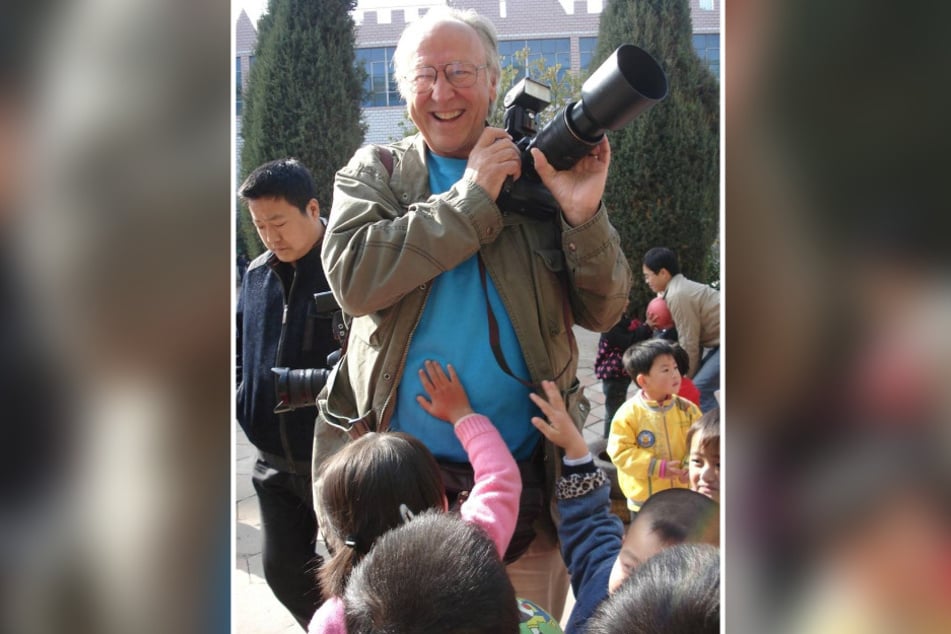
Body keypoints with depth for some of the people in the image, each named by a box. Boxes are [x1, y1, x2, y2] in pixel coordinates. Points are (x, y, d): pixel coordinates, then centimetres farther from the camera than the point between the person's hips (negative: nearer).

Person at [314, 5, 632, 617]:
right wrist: (470, 196, -14)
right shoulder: (375, 172, 5)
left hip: (526, 485, 1)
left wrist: (584, 215, -18)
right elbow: (353, 277, -14)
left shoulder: (540, 173, 5)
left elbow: (603, 312, 0)